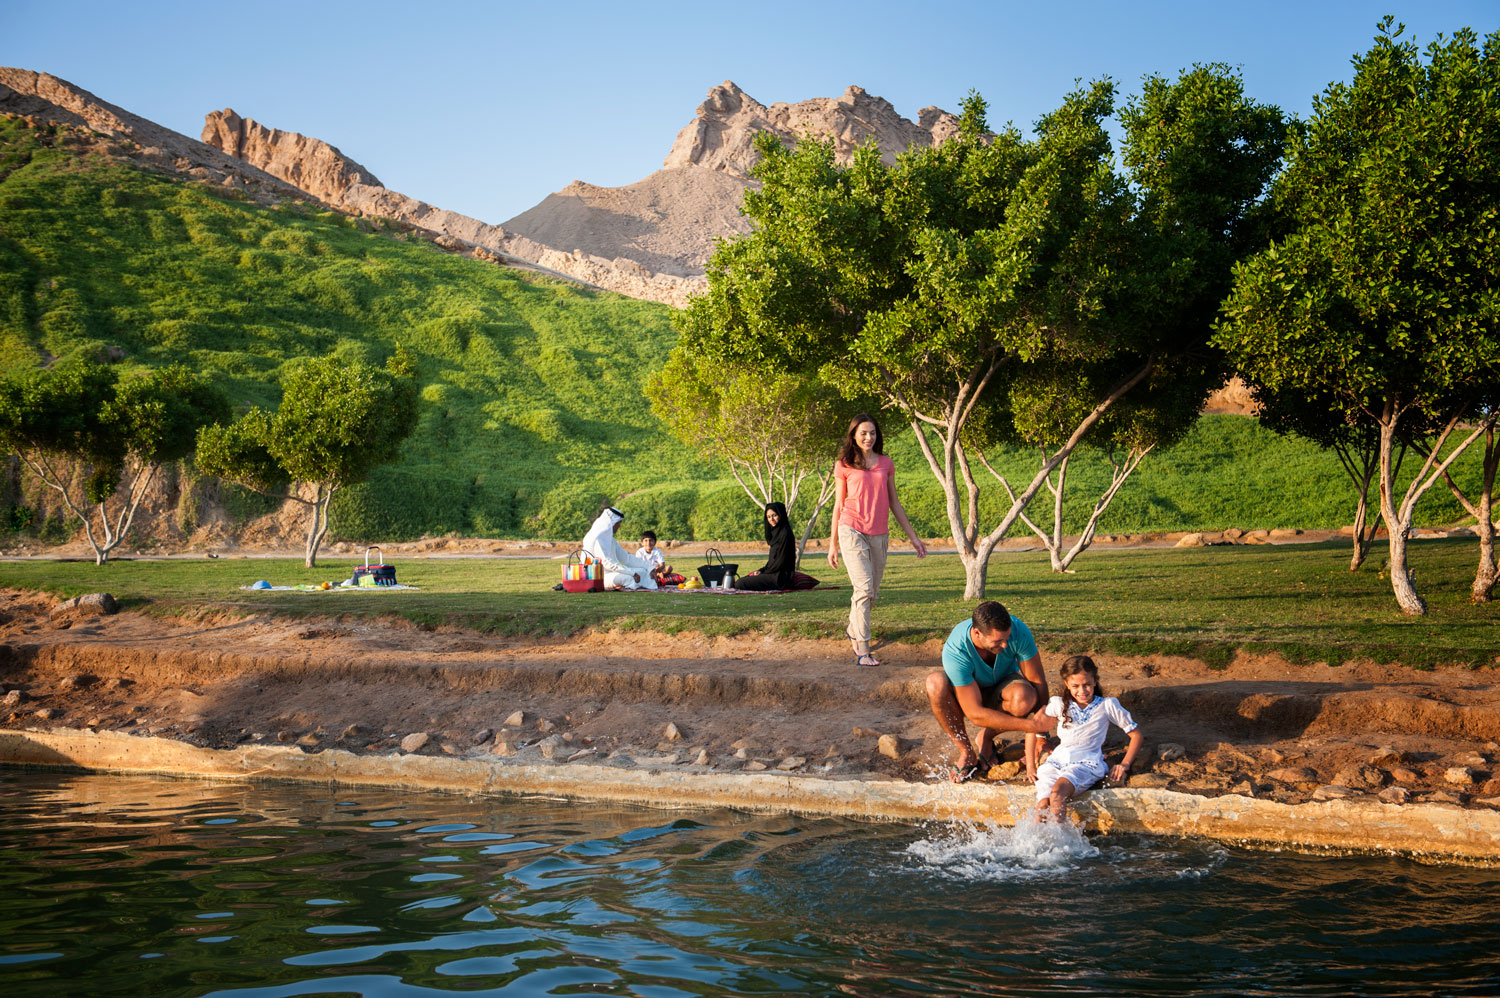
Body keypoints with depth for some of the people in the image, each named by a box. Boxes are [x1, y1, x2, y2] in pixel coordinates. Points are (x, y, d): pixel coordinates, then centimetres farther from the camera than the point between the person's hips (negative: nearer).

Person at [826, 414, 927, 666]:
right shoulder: (844, 465, 2)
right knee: (864, 588, -16)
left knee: (873, 592, 11)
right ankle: (862, 651, -16)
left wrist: (913, 536, 15)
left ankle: (853, 629, 38)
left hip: (879, 534, 4)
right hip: (852, 531, -4)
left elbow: (894, 503, 17)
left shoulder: (886, 464, 11)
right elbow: (838, 505, 7)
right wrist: (833, 544, 8)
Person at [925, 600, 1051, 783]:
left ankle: (985, 738, -6)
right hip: (967, 692, -1)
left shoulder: (1018, 631, -30)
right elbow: (975, 713, -35)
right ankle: (966, 752, -17)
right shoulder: (955, 650, -36)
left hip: (1003, 685, 1)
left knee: (1024, 699, -36)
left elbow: (1038, 681, -20)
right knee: (935, 683, -36)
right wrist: (1030, 724, -38)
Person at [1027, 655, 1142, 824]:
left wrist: (1124, 765, 5)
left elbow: (1136, 734, 17)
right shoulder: (1059, 705, 19)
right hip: (1056, 760, 3)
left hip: (1086, 763, -3)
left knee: (1057, 792, -38)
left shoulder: (1107, 705, 13)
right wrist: (1030, 767, 17)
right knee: (1043, 804, -29)